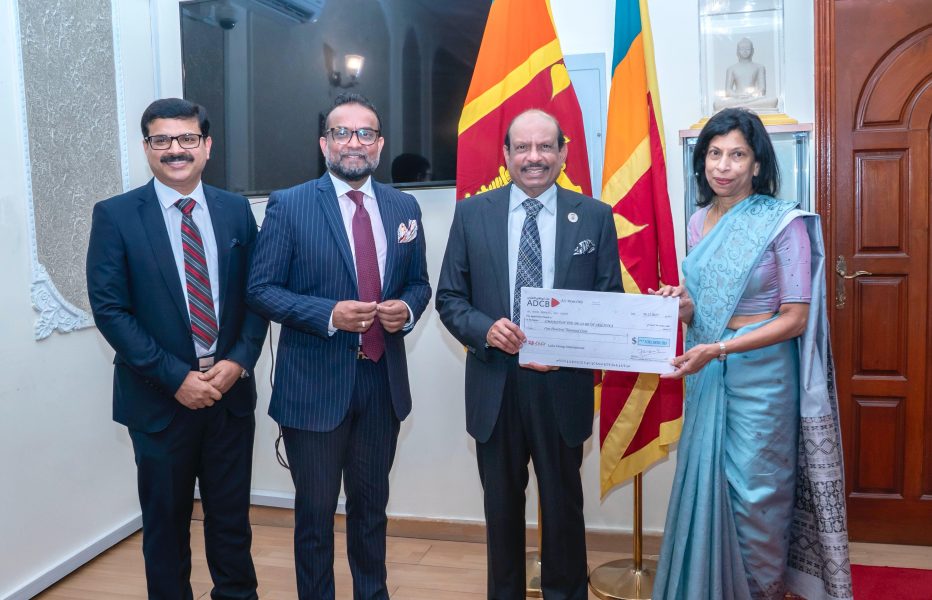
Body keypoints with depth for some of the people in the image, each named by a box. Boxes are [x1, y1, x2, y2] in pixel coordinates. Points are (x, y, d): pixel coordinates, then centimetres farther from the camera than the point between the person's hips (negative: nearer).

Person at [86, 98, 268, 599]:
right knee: (166, 521, 13)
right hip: (159, 397, -2)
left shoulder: (236, 210, 5)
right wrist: (176, 377, -14)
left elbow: (255, 295, 6)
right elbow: (109, 310, -9)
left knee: (231, 516, 13)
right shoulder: (115, 215, -4)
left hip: (230, 390, 2)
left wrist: (239, 361, -10)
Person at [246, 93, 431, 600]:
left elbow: (418, 283, 13)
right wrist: (329, 314, -21)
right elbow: (261, 290, -7)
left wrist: (407, 308, -10)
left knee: (371, 504, 19)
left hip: (383, 381, 4)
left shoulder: (404, 207, 6)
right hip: (315, 383, -3)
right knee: (315, 510, 11)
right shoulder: (288, 206, -6)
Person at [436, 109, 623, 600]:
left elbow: (610, 302, 1)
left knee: (564, 506, 14)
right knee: (501, 507, 17)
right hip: (494, 387, 1)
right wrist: (485, 329, -17)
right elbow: (449, 298, 3)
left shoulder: (595, 216, 0)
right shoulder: (471, 214, 2)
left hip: (563, 387, -1)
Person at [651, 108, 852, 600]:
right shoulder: (700, 221, 7)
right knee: (707, 482, 12)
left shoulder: (785, 223, -11)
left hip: (760, 373, -5)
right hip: (707, 374, 5)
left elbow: (795, 319, -14)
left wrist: (718, 349, -22)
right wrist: (680, 305, -8)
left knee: (755, 493, 5)